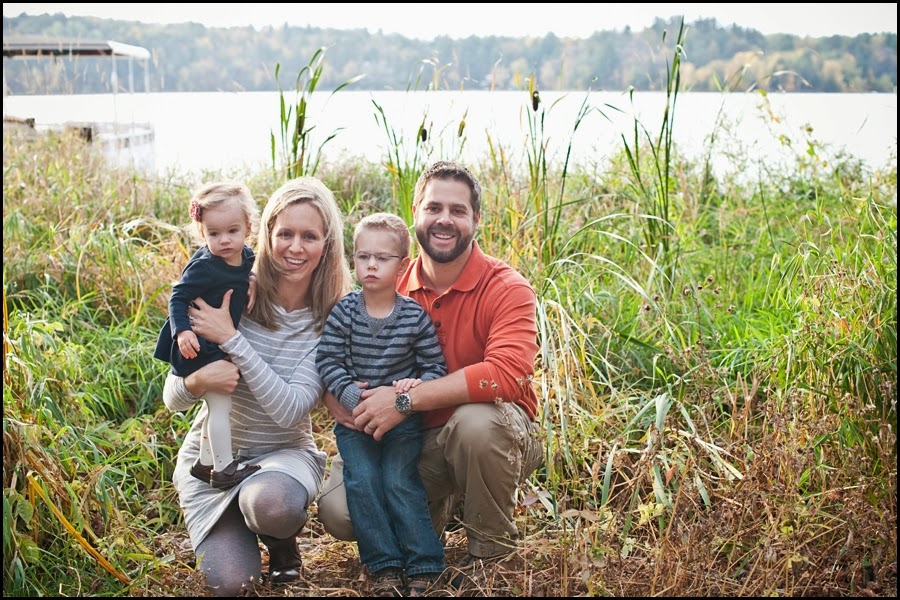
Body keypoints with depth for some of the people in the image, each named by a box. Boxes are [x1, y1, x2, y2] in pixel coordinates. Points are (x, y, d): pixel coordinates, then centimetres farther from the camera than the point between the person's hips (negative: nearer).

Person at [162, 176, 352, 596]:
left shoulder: (330, 321, -12)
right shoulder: (235, 295, -12)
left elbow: (290, 410, -24)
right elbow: (172, 398, -7)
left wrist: (231, 339, -29)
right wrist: (198, 381, -32)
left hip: (285, 452, 0)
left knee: (272, 502, -36)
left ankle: (281, 538, 1)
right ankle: (233, 526, 17)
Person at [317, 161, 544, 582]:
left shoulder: (507, 290, -15)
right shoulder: (392, 288, 0)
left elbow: (506, 374, -32)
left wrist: (405, 399, -33)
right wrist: (334, 393, -15)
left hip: (492, 436, -4)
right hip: (414, 440, 4)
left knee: (476, 421, -39)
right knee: (338, 511, -15)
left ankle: (491, 553, -12)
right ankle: (436, 505, 17)